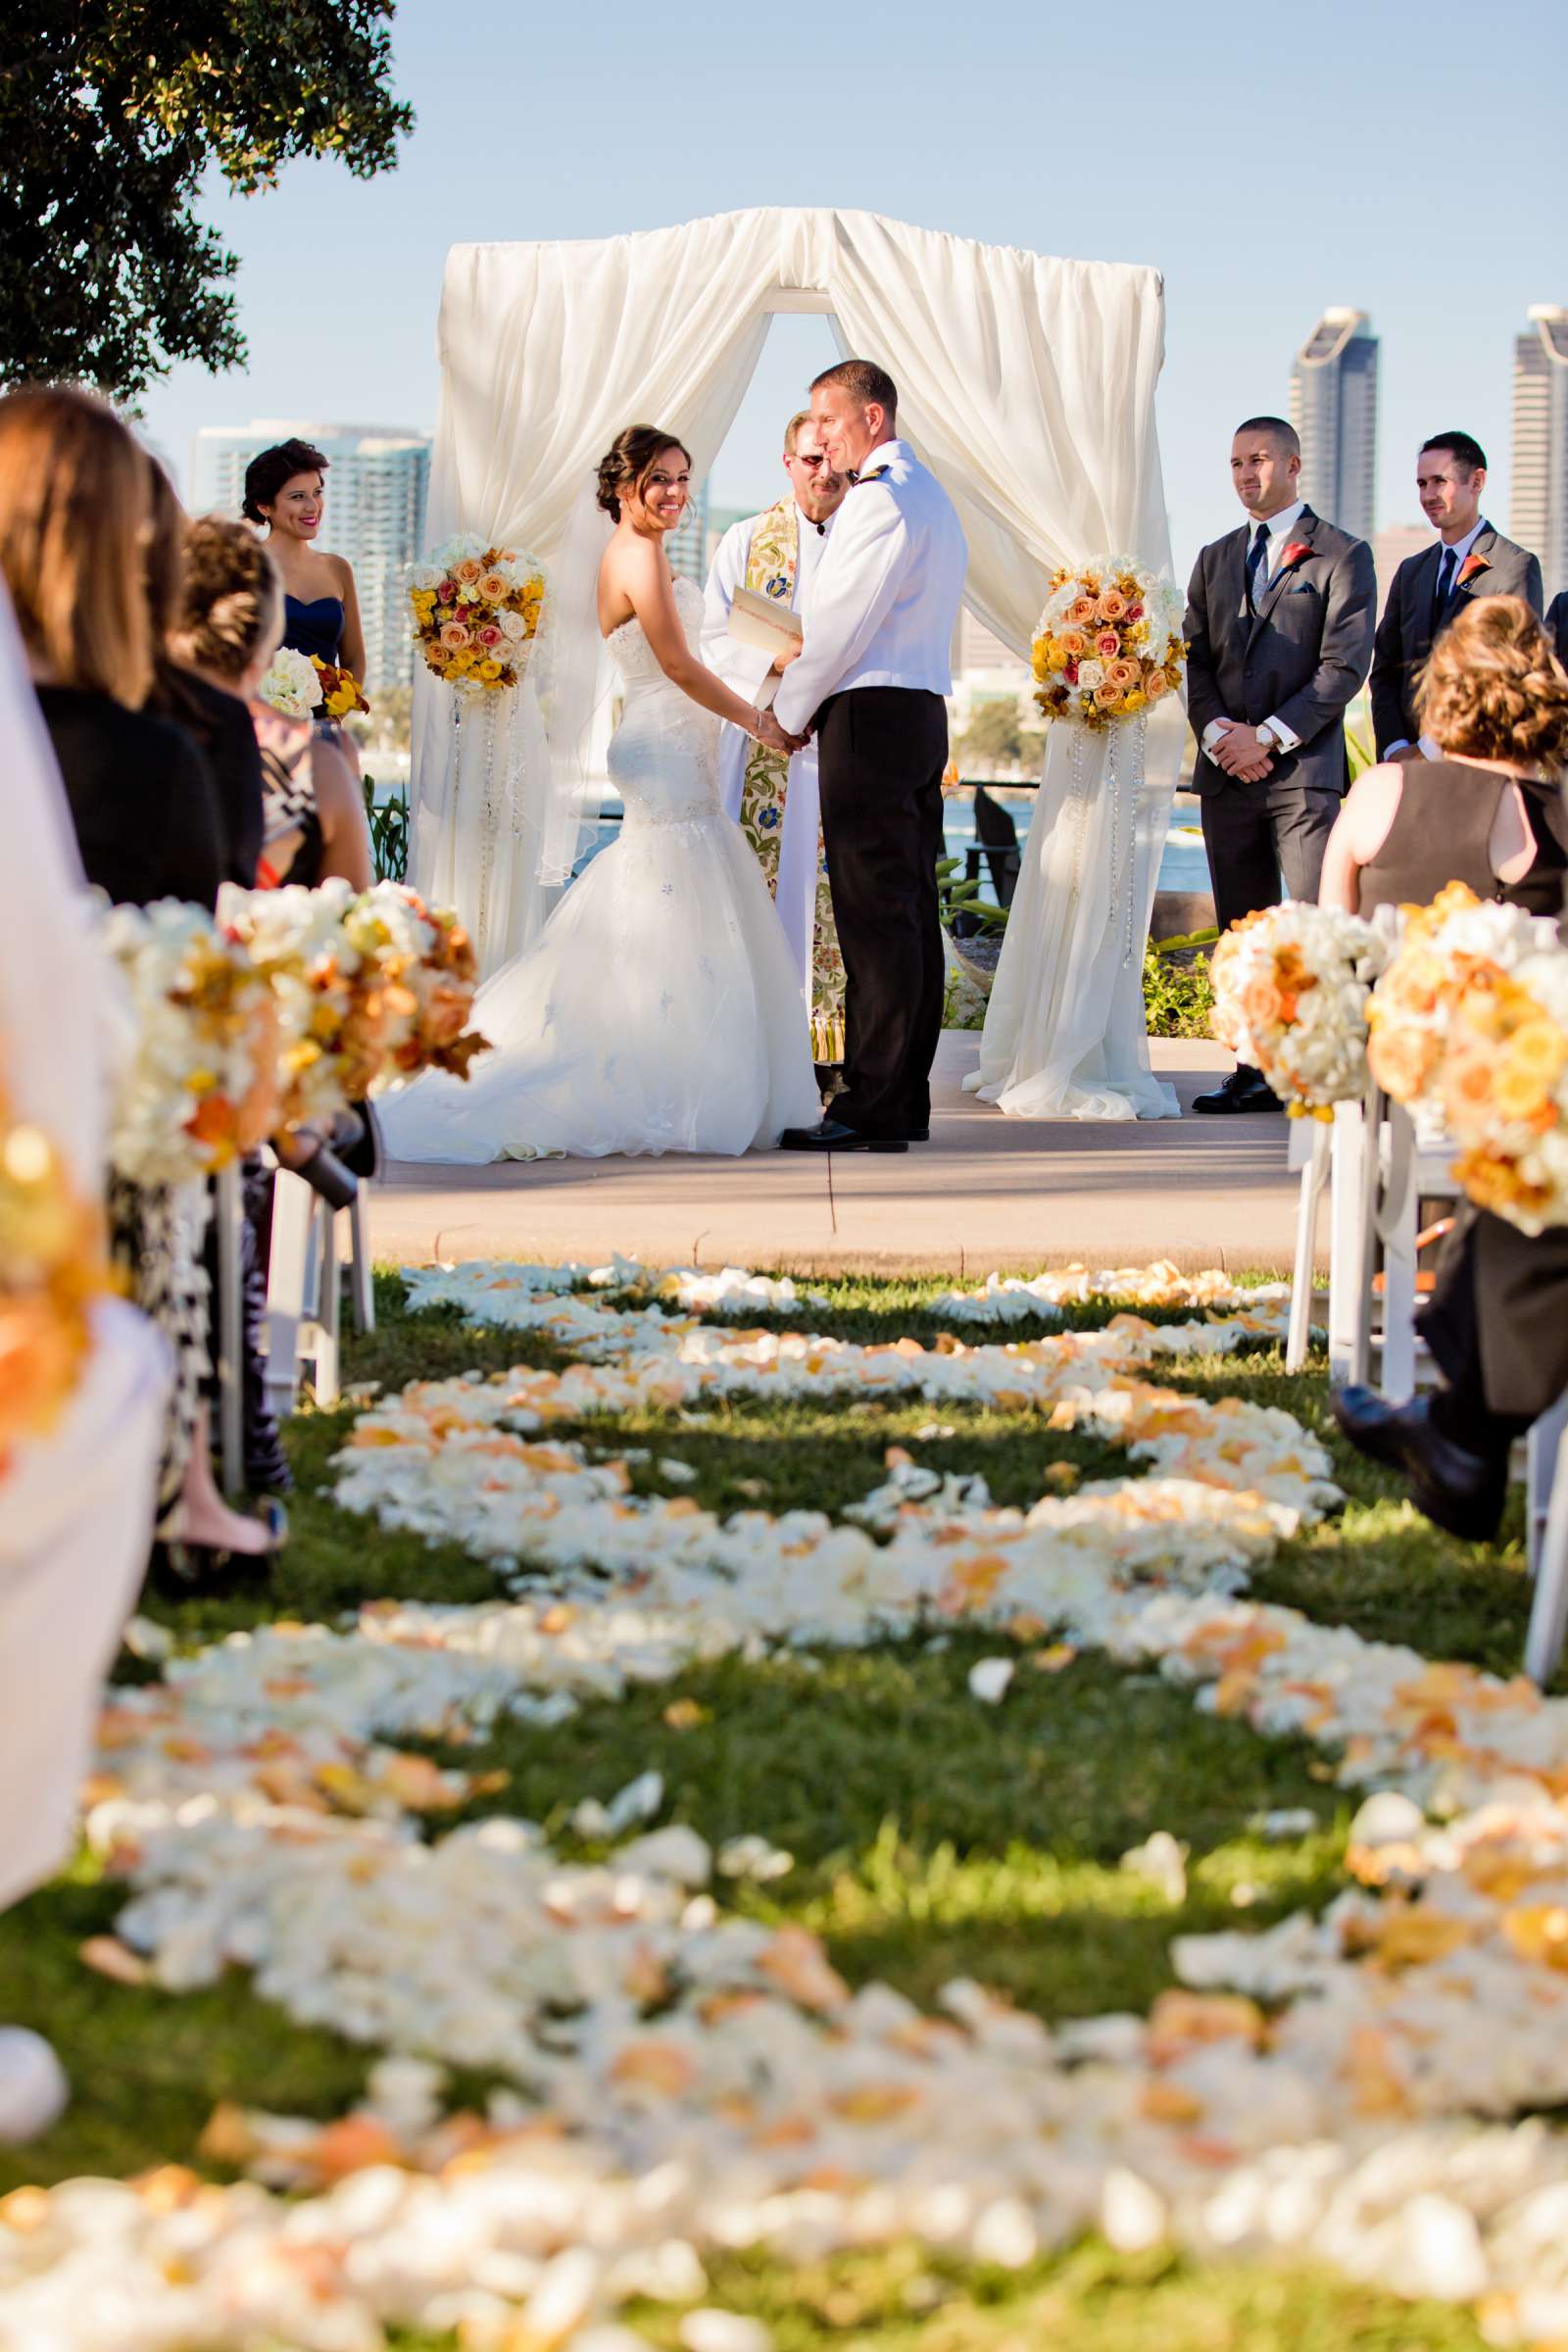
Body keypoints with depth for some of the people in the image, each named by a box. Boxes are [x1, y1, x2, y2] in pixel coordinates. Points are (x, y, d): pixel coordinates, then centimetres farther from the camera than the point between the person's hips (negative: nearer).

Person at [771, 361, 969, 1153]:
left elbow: (843, 621, -15)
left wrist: (790, 710, -3)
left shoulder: (880, 499, -13)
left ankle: (872, 1108, -11)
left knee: (874, 916, -10)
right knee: (911, 912, 9)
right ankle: (906, 1101, 12)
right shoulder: (930, 494, 21)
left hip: (870, 715, -10)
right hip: (924, 711, 10)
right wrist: (808, 659, 13)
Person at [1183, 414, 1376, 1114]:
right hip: (1225, 770, 5)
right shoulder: (1215, 559, 19)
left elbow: (1344, 665, -6)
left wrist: (1268, 737, -12)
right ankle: (1257, 1071, 9)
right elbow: (1195, 658, 14)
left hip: (1304, 769, -5)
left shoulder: (1341, 555, 1)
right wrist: (1217, 730, -5)